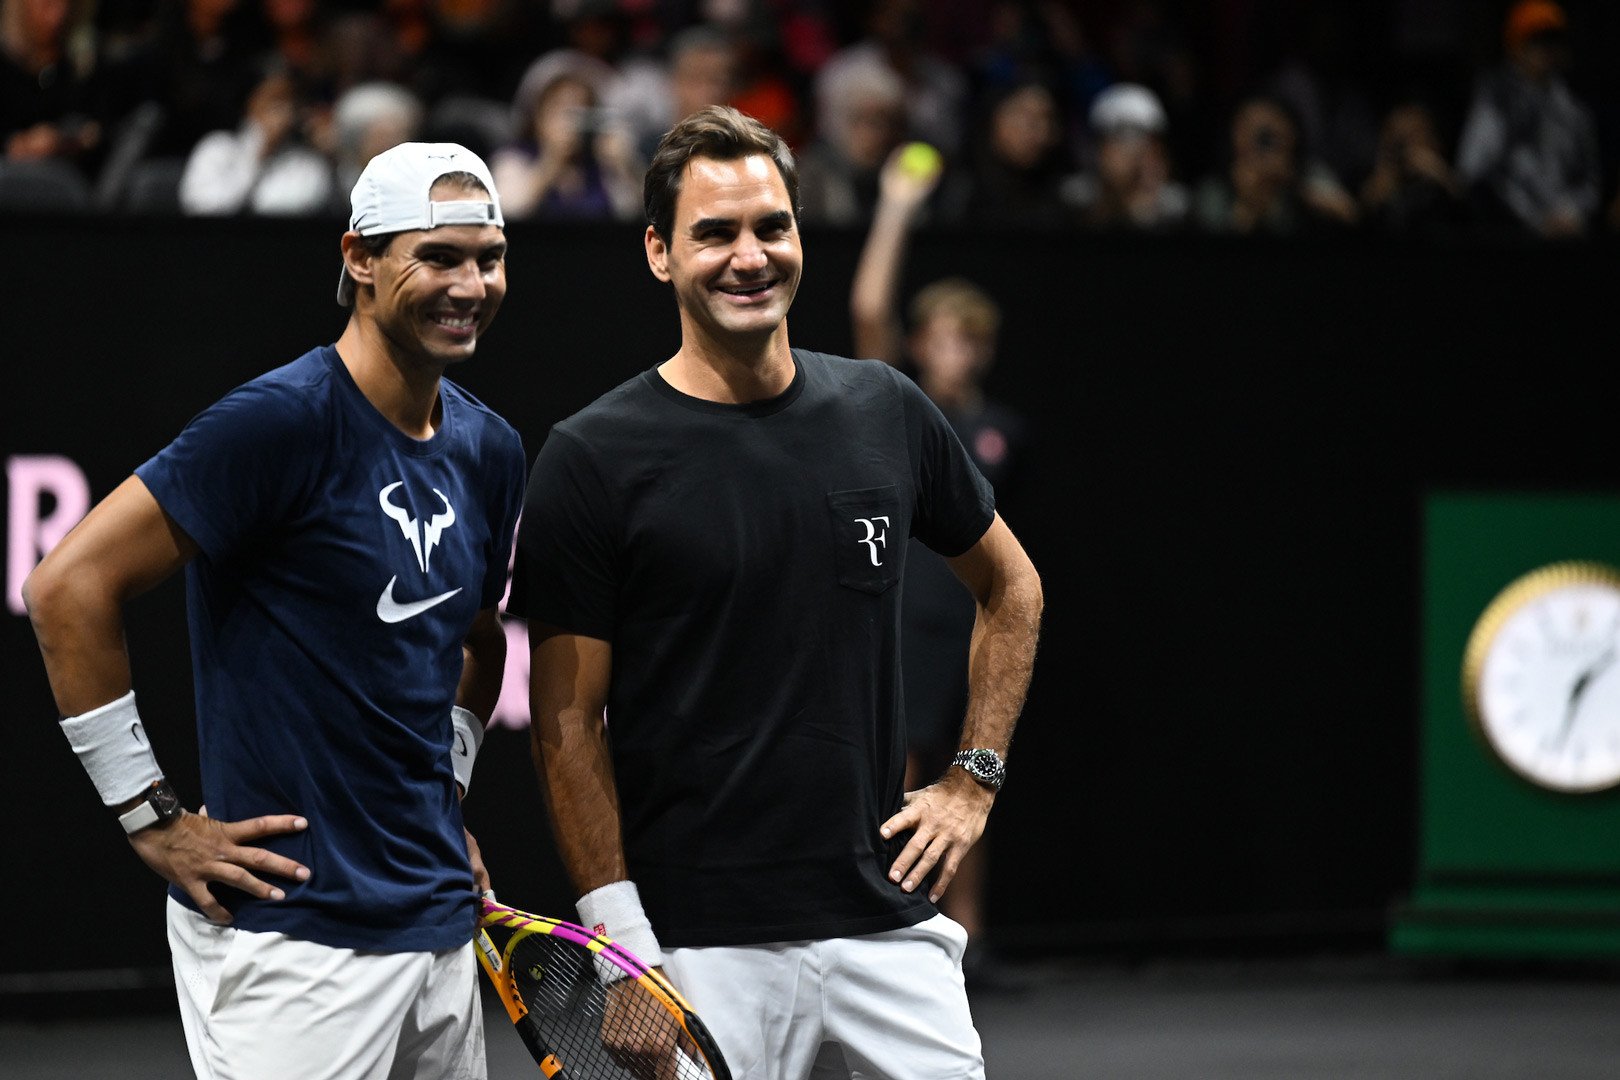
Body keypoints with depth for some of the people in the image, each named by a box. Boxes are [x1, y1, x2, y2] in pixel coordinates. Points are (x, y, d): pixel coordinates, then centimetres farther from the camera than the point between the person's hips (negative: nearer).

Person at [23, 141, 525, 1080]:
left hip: (441, 926, 8)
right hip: (294, 939, -8)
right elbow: (68, 586, -16)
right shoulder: (282, 422, -13)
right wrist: (152, 818, -13)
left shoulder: (490, 450, 11)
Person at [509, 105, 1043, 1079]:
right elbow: (569, 722, -5)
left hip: (889, 918, 4)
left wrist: (975, 780, 12)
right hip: (705, 949, -4)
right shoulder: (592, 459, -5)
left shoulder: (888, 412, 7)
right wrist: (622, 952, -10)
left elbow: (1011, 587, 22)